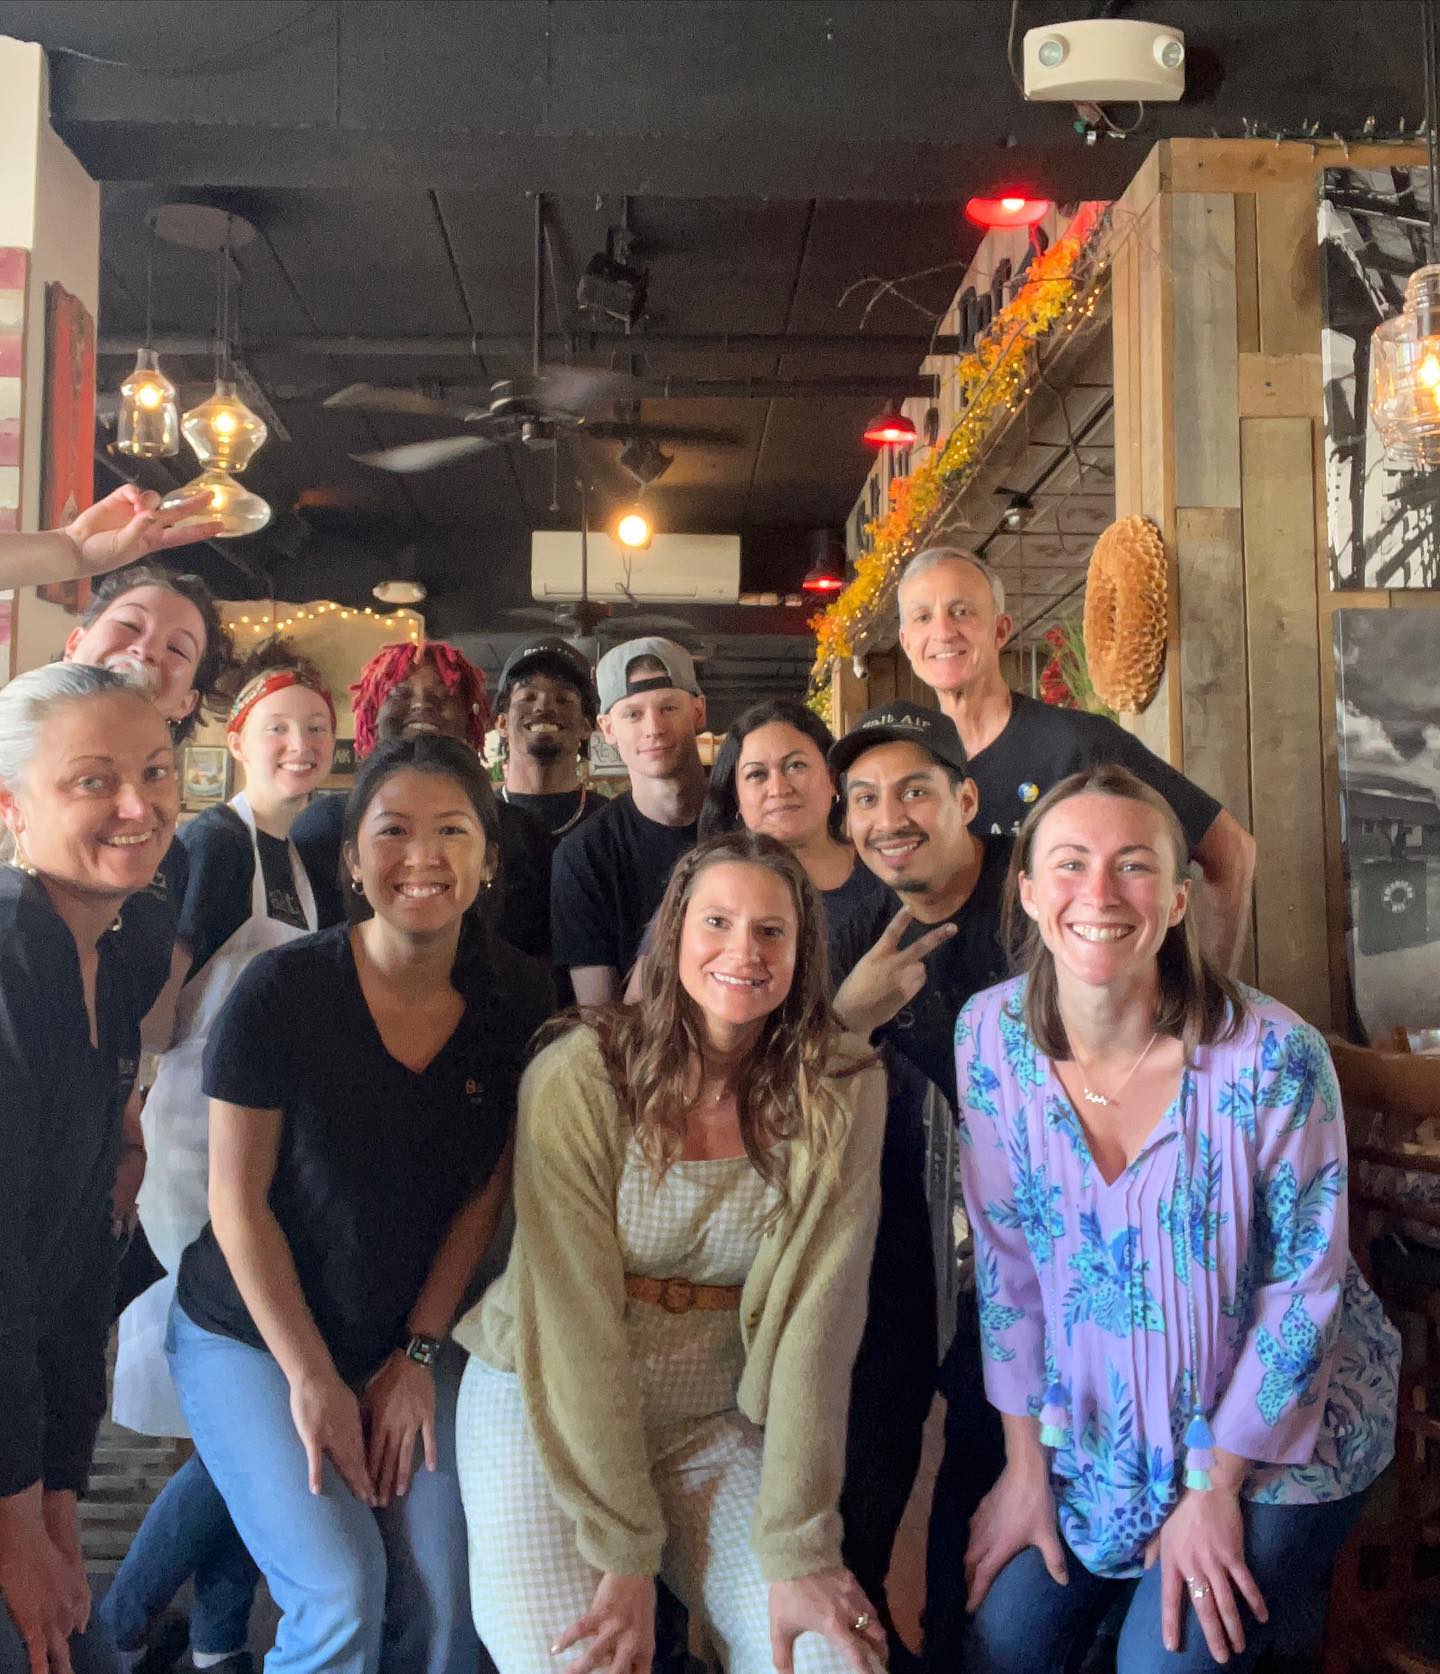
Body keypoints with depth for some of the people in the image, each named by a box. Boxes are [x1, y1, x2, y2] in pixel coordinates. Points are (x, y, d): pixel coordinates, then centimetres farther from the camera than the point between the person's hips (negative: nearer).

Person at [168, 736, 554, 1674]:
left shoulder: (520, 999, -10)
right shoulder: (283, 990, -19)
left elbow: (486, 1190, -2)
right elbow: (239, 1203, -13)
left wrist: (419, 1353, -3)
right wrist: (312, 1378, -11)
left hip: (412, 1340, 3)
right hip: (252, 1338, -3)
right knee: (341, 1596, -13)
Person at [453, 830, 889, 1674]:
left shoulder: (841, 1091, -10)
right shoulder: (579, 1077, -16)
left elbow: (814, 1314, -13)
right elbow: (573, 1318, -17)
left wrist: (798, 1547, -17)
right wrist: (623, 1554, -18)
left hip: (720, 1429, 2)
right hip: (548, 1412, -1)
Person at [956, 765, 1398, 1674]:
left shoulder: (1273, 1055, -24)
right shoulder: (992, 1034, -13)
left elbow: (1302, 1284, -15)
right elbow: (1005, 1255, -4)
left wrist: (1215, 1487, -11)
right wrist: (1026, 1464, -1)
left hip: (1277, 1425, -3)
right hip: (1097, 1421, 3)